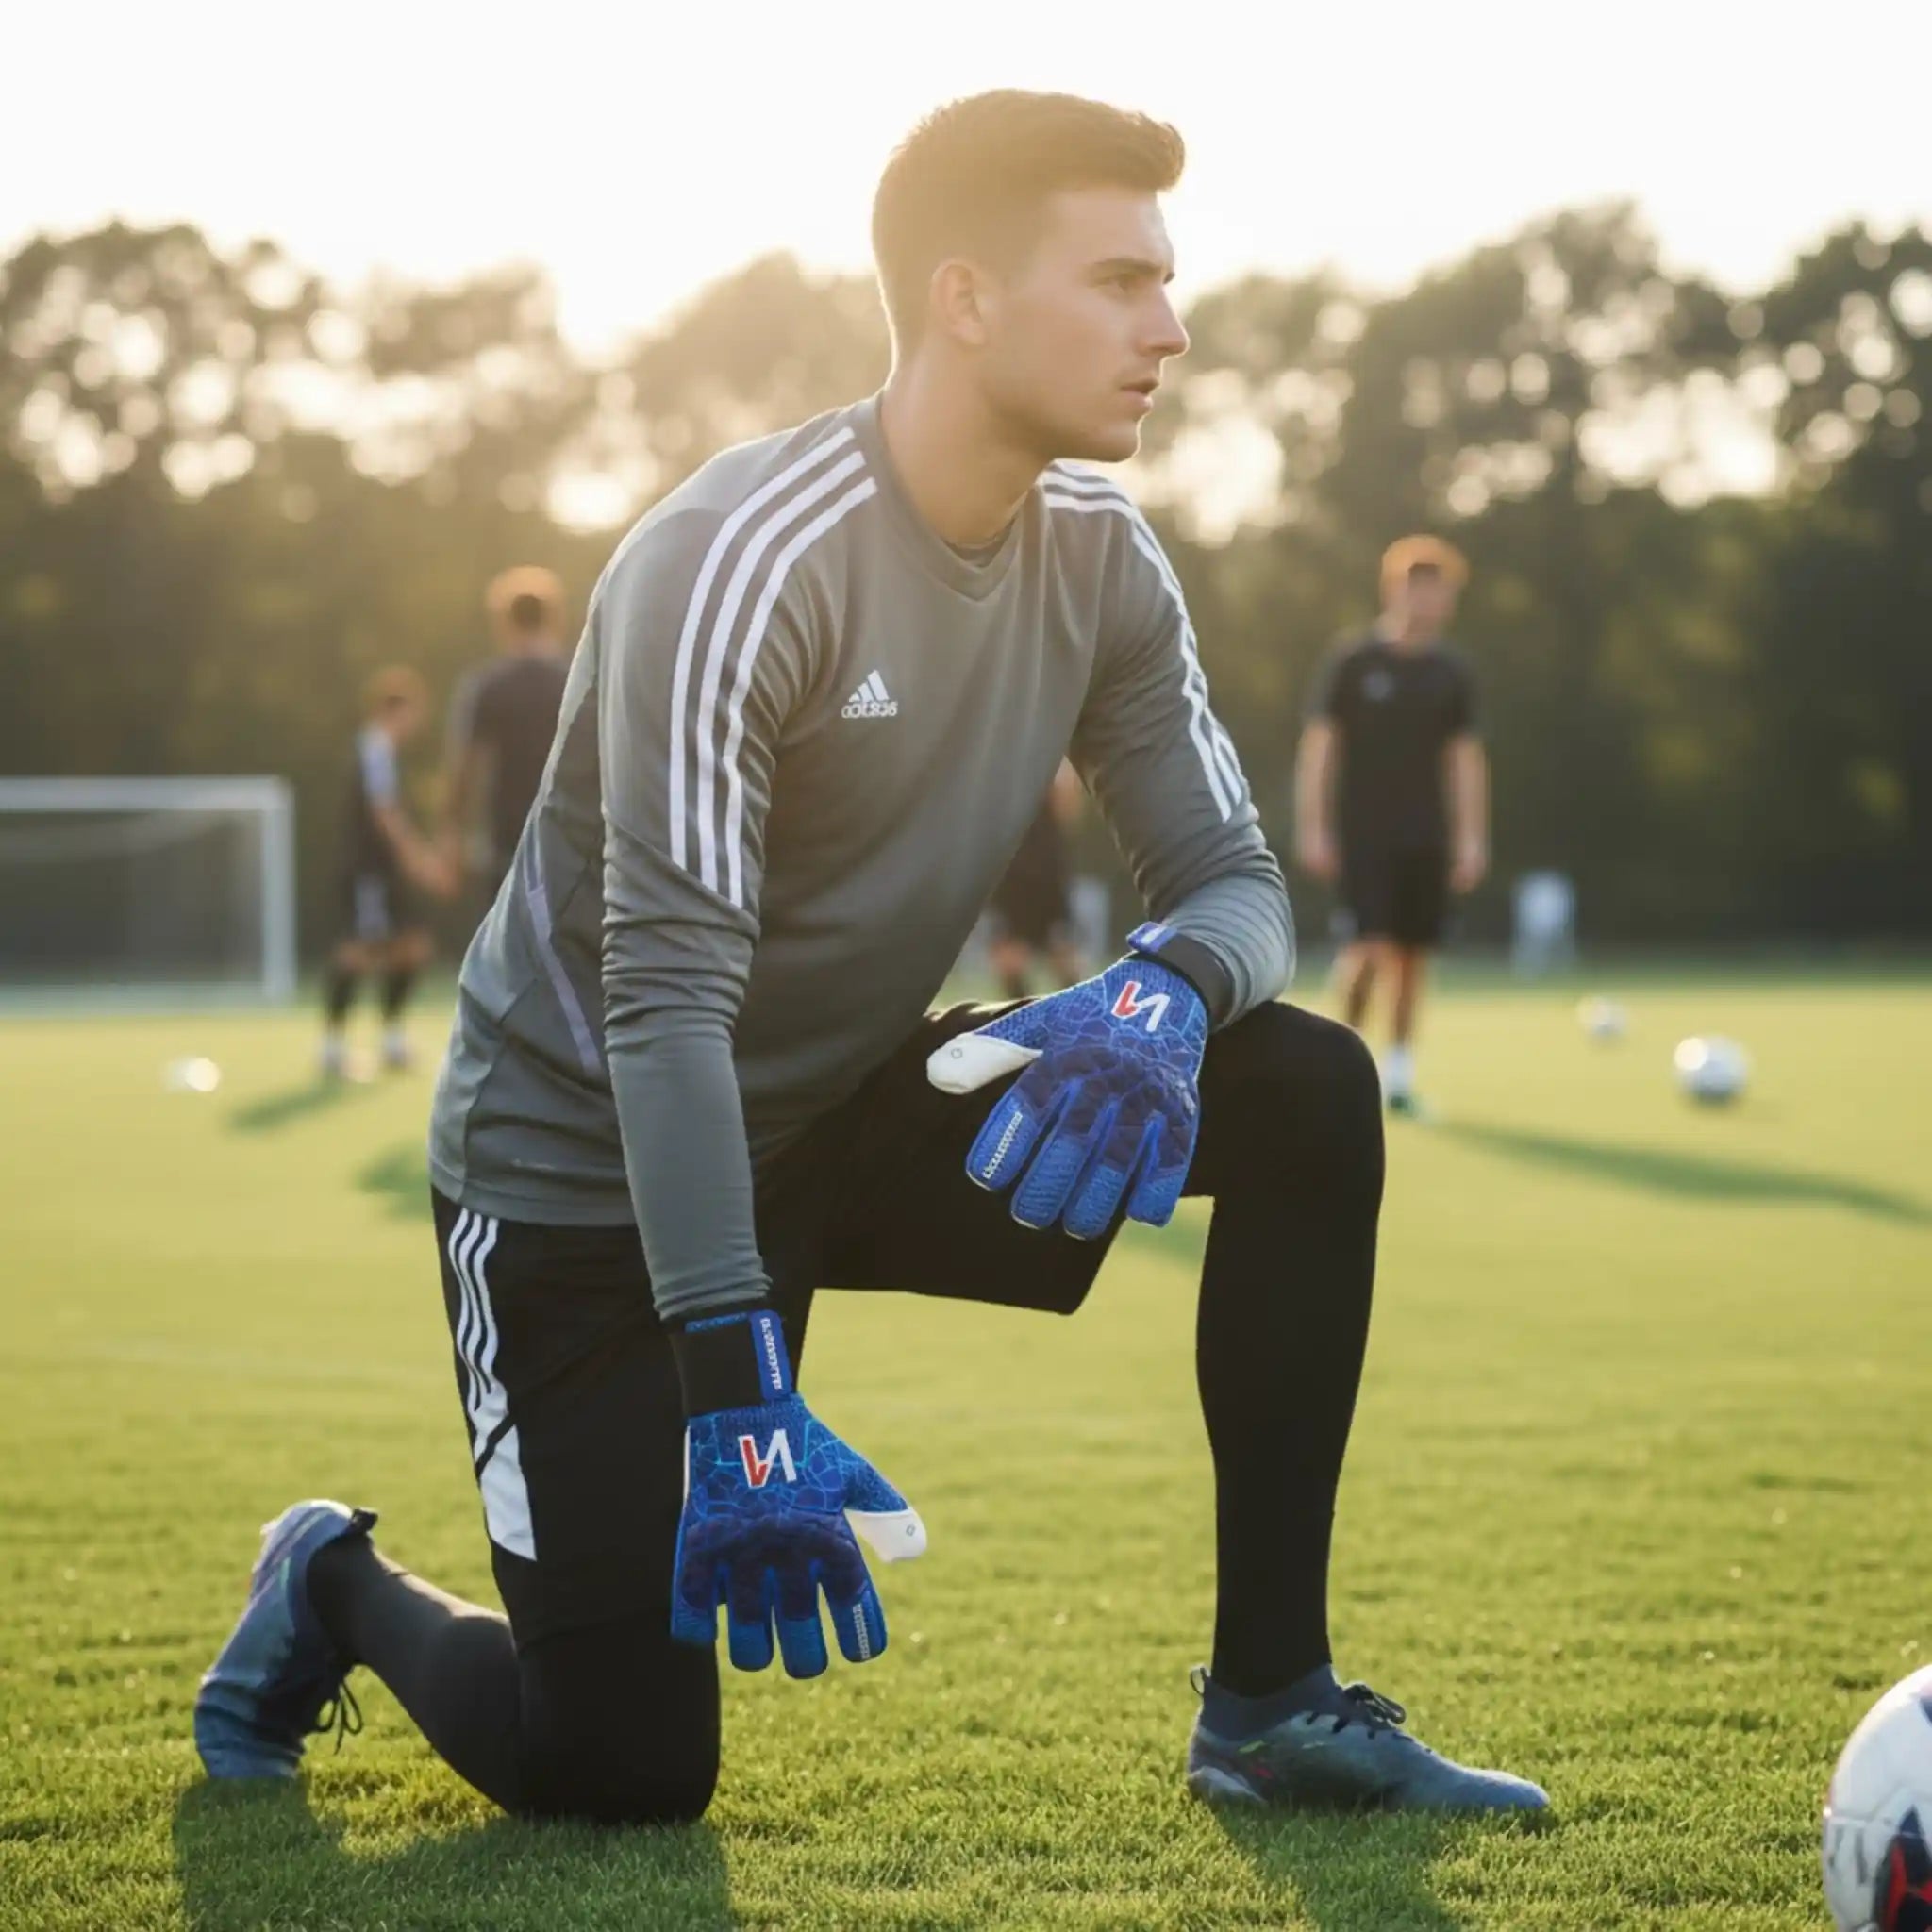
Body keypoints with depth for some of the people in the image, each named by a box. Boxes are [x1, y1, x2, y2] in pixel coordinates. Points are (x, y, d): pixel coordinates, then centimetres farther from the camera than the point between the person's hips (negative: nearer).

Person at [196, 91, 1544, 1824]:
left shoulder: (1099, 560, -5)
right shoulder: (741, 563, -26)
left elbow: (1233, 878, -5)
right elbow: (669, 995, -32)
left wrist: (1170, 989, -31)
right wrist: (737, 1396, -41)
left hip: (853, 1114, 6)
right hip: (597, 1165, -6)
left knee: (1312, 1091, -13)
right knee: (620, 1779, -10)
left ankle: (1270, 1704, -6)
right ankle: (340, 1590, 23)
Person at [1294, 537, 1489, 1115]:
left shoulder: (1451, 671, 7)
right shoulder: (1351, 662, -3)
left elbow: (1465, 758, 10)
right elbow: (1318, 745, -2)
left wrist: (1472, 837, 4)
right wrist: (1312, 828, -8)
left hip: (1426, 839, 3)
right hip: (1362, 834, -3)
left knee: (1412, 954, 3)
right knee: (1370, 946, -13)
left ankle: (1398, 1069, 12)